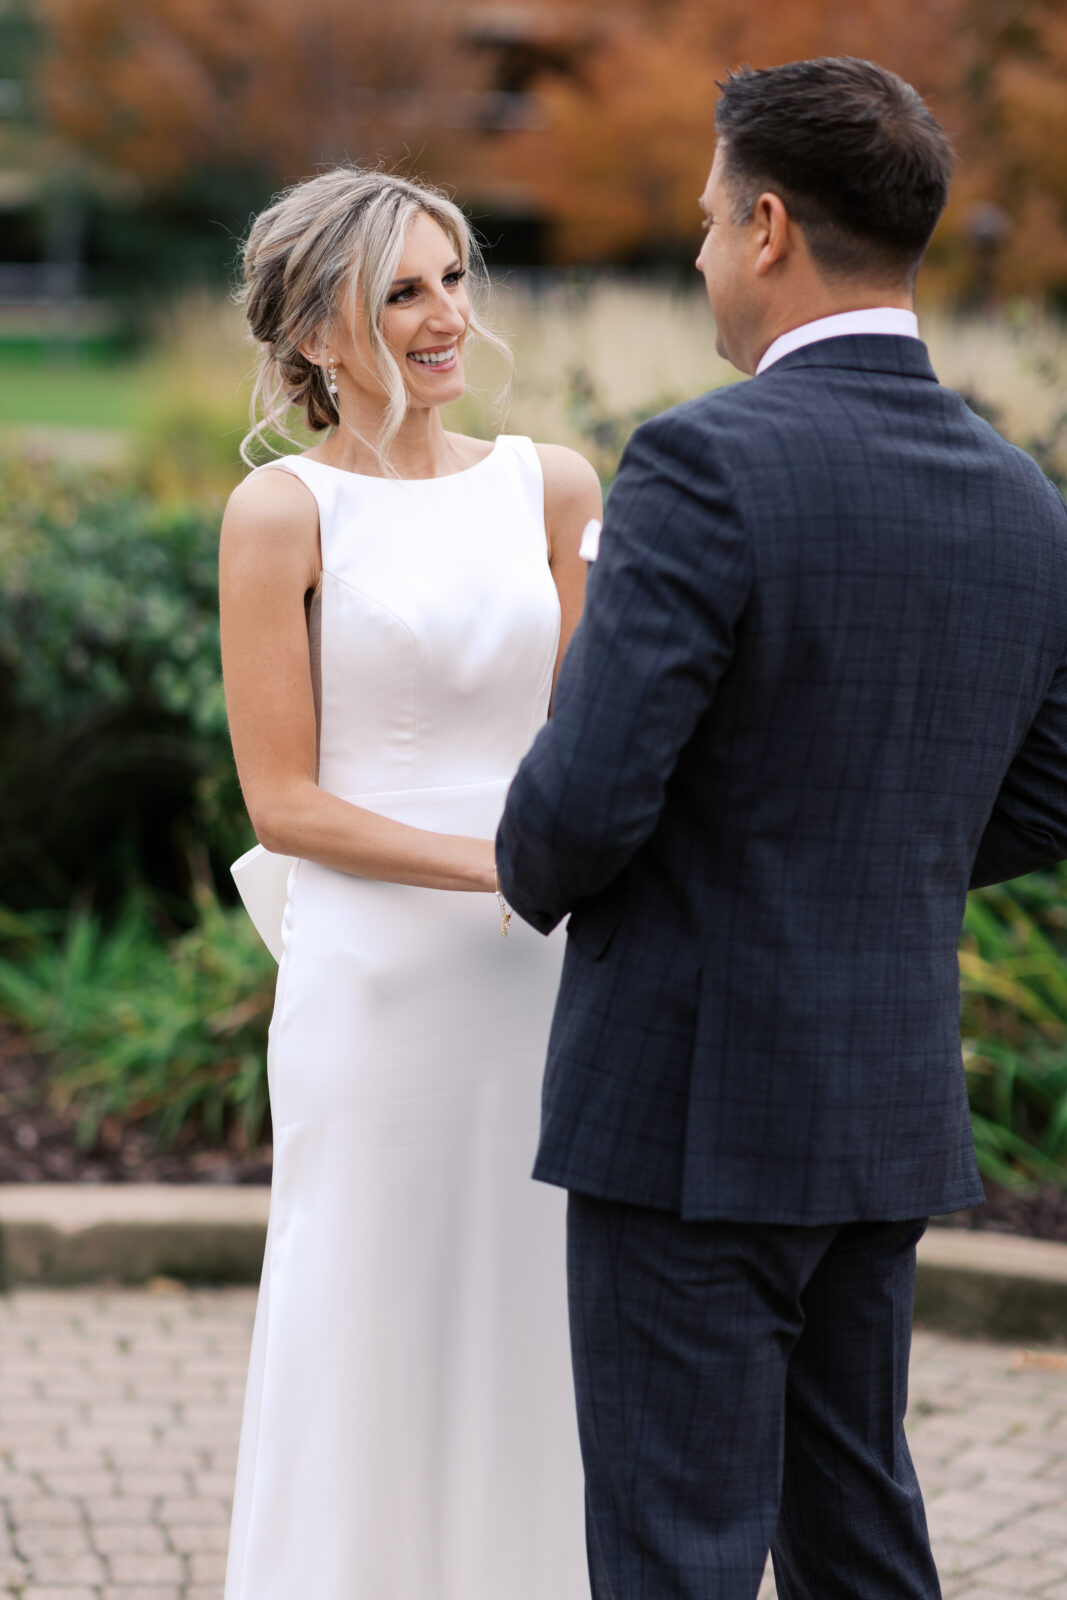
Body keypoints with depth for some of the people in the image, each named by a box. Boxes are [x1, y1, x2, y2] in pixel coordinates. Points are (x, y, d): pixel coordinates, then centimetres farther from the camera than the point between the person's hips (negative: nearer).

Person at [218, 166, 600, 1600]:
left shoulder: (551, 489, 8)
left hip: (540, 982, 4)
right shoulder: (283, 512, -4)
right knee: (371, 1348, 4)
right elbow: (281, 798, -7)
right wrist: (493, 866, -15)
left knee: (537, 1347, 11)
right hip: (374, 983, -4)